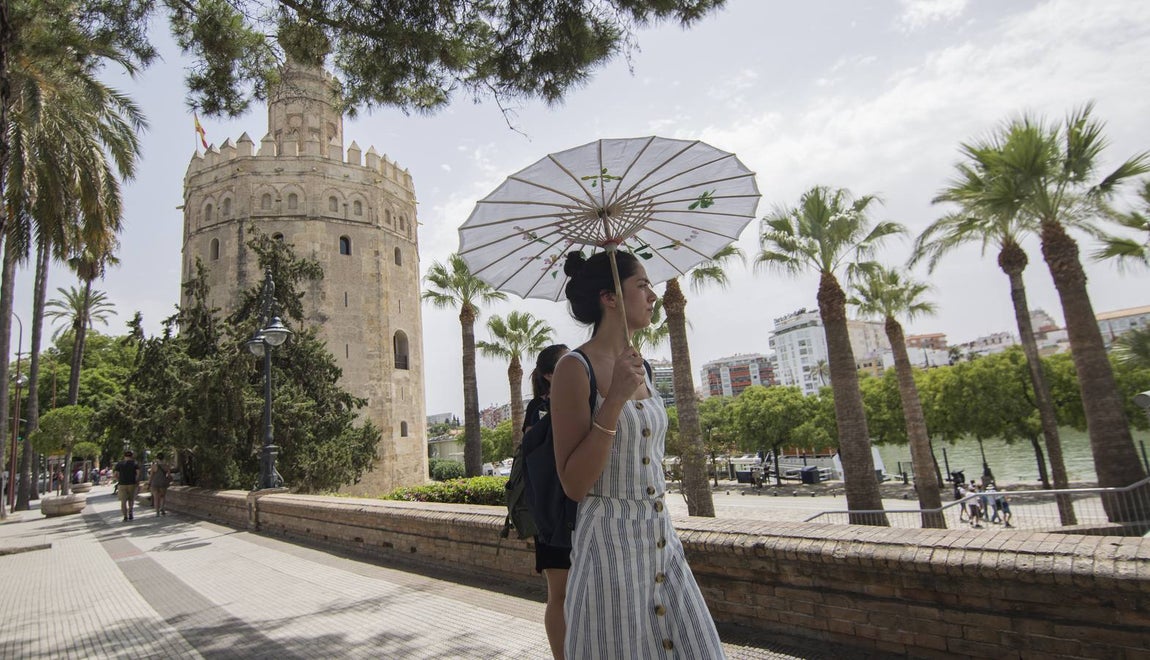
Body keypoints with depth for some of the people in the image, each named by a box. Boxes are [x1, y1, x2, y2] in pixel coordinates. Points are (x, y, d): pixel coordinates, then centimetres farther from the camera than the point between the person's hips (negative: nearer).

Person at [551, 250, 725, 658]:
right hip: (610, 543, -7)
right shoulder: (576, 367, -14)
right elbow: (574, 484, -18)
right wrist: (614, 400, -26)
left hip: (662, 539, 7)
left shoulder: (639, 366, 8)